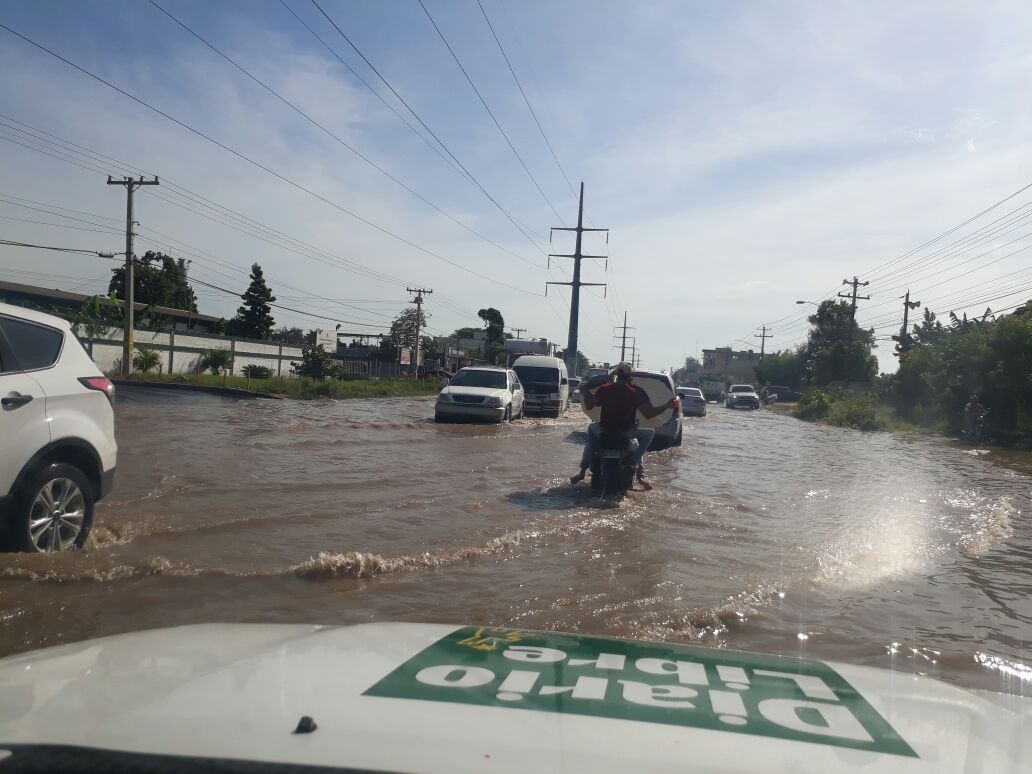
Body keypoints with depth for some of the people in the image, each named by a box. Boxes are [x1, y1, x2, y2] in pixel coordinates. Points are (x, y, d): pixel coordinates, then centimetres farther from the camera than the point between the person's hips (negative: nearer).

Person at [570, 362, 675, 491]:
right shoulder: (636, 392, -8)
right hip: (626, 431, -2)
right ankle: (640, 475, 9)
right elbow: (648, 414, -12)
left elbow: (588, 406, 1)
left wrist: (584, 393, 21)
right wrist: (667, 406, 0)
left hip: (605, 430, 2)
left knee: (592, 428, 36)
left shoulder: (604, 389, -3)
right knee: (649, 433, 23)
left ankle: (582, 471, 26)